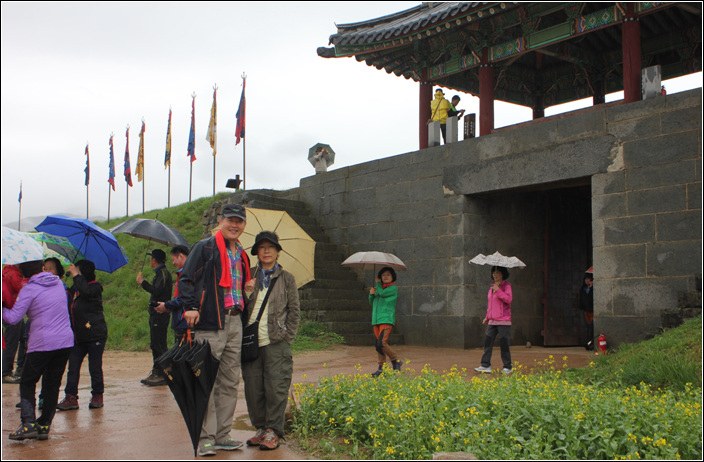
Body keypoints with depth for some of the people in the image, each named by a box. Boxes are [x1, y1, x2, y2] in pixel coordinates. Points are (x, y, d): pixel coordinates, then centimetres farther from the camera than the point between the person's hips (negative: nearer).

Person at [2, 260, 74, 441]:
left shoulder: (29, 289, -8)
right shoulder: (58, 282, 10)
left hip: (42, 344, -5)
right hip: (65, 341, 5)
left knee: (27, 383, 8)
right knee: (52, 385, 12)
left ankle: (29, 423, -5)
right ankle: (44, 425, 12)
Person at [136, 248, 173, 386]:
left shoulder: (163, 273, -12)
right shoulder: (160, 273, 19)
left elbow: (156, 291, -23)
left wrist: (142, 282, -14)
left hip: (160, 313, -10)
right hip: (155, 314, 10)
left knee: (159, 344, -10)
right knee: (155, 345, 13)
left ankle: (163, 375, -8)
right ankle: (156, 372, 19)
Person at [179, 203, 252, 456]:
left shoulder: (241, 254, 19)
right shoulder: (205, 248, -2)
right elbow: (186, 279, -7)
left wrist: (242, 312, 15)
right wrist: (190, 307, -19)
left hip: (235, 321, 7)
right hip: (211, 322, -7)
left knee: (230, 382, 10)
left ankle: (222, 436, 18)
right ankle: (205, 438, 1)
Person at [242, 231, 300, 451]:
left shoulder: (286, 278, 7)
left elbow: (294, 310, 7)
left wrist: (287, 336, -1)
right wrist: (245, 292, -7)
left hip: (276, 342, -2)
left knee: (276, 387, -3)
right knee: (253, 388, 4)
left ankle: (273, 431, 8)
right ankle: (260, 428, 18)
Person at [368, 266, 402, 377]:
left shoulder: (393, 288, -2)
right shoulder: (379, 288, 19)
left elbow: (382, 293, -17)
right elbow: (372, 302, 23)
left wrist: (378, 283, 2)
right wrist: (371, 294, 2)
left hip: (387, 319, -7)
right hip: (376, 320, 7)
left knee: (381, 343, -19)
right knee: (378, 344, 6)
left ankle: (396, 362, -2)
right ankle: (381, 367, 12)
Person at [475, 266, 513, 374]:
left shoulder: (506, 286, -3)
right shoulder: (492, 287, 17)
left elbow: (508, 299, -18)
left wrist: (498, 290, -20)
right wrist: (487, 317, 22)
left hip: (503, 320, -7)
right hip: (492, 321, 7)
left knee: (504, 343, -3)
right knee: (488, 342, 0)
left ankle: (507, 367, 7)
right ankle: (486, 365, 3)